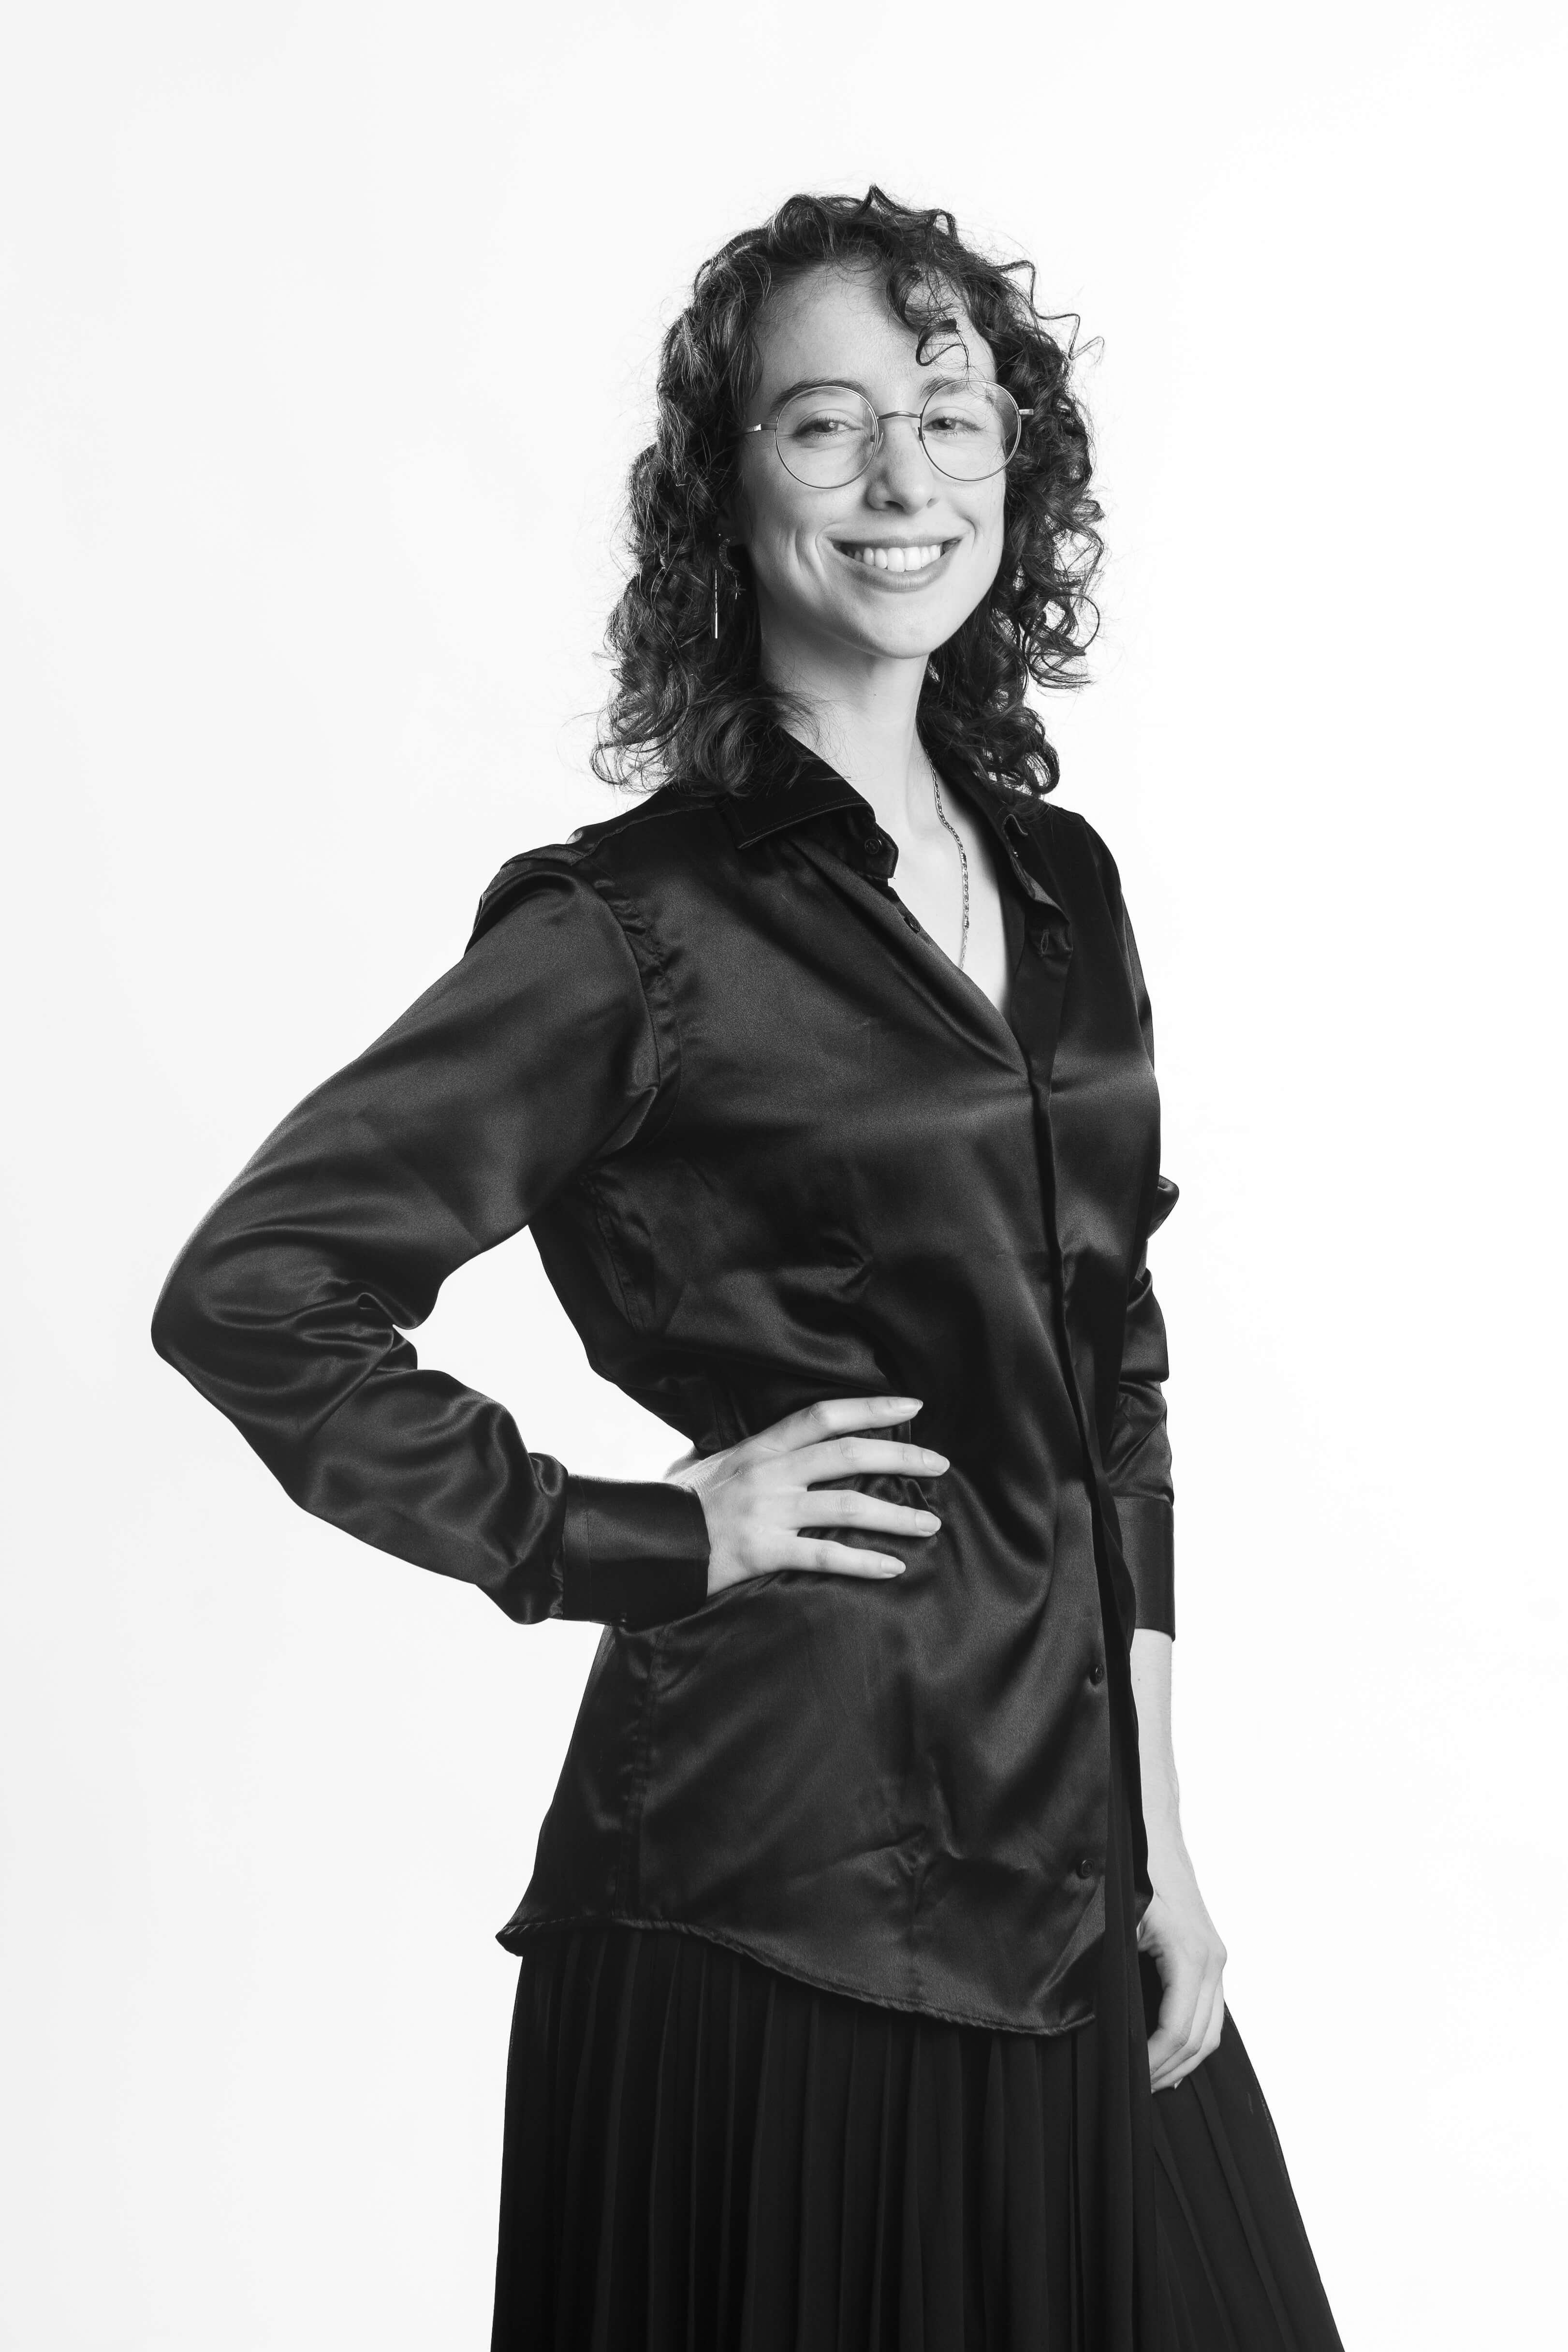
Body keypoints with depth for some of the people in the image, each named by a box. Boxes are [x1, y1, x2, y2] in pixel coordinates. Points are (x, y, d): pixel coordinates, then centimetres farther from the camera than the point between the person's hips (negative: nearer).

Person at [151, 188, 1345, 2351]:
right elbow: (249, 1294, -15)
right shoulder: (639, 927, -11)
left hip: (1061, 1857, 6)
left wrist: (1161, 1834, 8)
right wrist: (636, 1541, -12)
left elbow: (1116, 1403, 11)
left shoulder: (1062, 886, 8)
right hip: (781, 1885, -6)